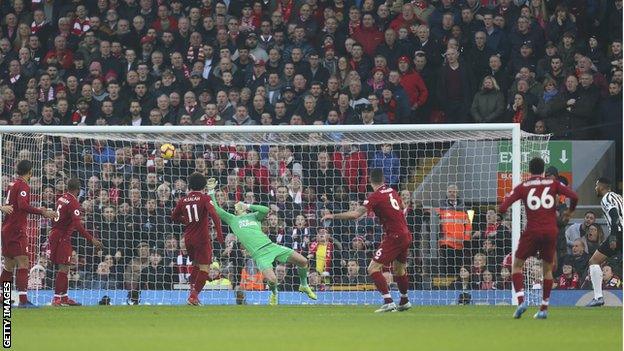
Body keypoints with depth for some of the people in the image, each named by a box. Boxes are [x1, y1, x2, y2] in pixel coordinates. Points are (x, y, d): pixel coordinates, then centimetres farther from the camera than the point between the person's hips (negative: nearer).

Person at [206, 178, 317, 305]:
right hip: (259, 254, -3)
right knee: (272, 280, -26)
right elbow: (216, 210, 9)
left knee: (303, 261, -3)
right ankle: (274, 294, 10)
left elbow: (266, 210, -1)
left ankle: (304, 285, 23)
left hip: (270, 246, 3)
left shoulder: (253, 216, 19)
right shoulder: (232, 219, 16)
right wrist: (211, 191, 4)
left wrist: (248, 206, 5)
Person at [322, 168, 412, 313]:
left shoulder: (376, 196, -14)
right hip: (405, 235, 8)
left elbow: (355, 214, -21)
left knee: (373, 268, -9)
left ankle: (388, 302, -19)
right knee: (399, 269, 26)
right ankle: (404, 302, 42)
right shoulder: (392, 191, 8)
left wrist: (333, 216, -15)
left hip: (394, 236, -8)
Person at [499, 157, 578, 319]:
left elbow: (502, 208, -4)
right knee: (547, 269, 16)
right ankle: (544, 308, 13)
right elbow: (574, 197, -4)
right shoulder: (553, 184, 6)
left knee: (517, 265, 12)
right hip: (551, 232, 2)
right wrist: (569, 212, 15)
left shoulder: (522, 187, 3)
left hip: (532, 232, -2)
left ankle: (521, 300, -8)